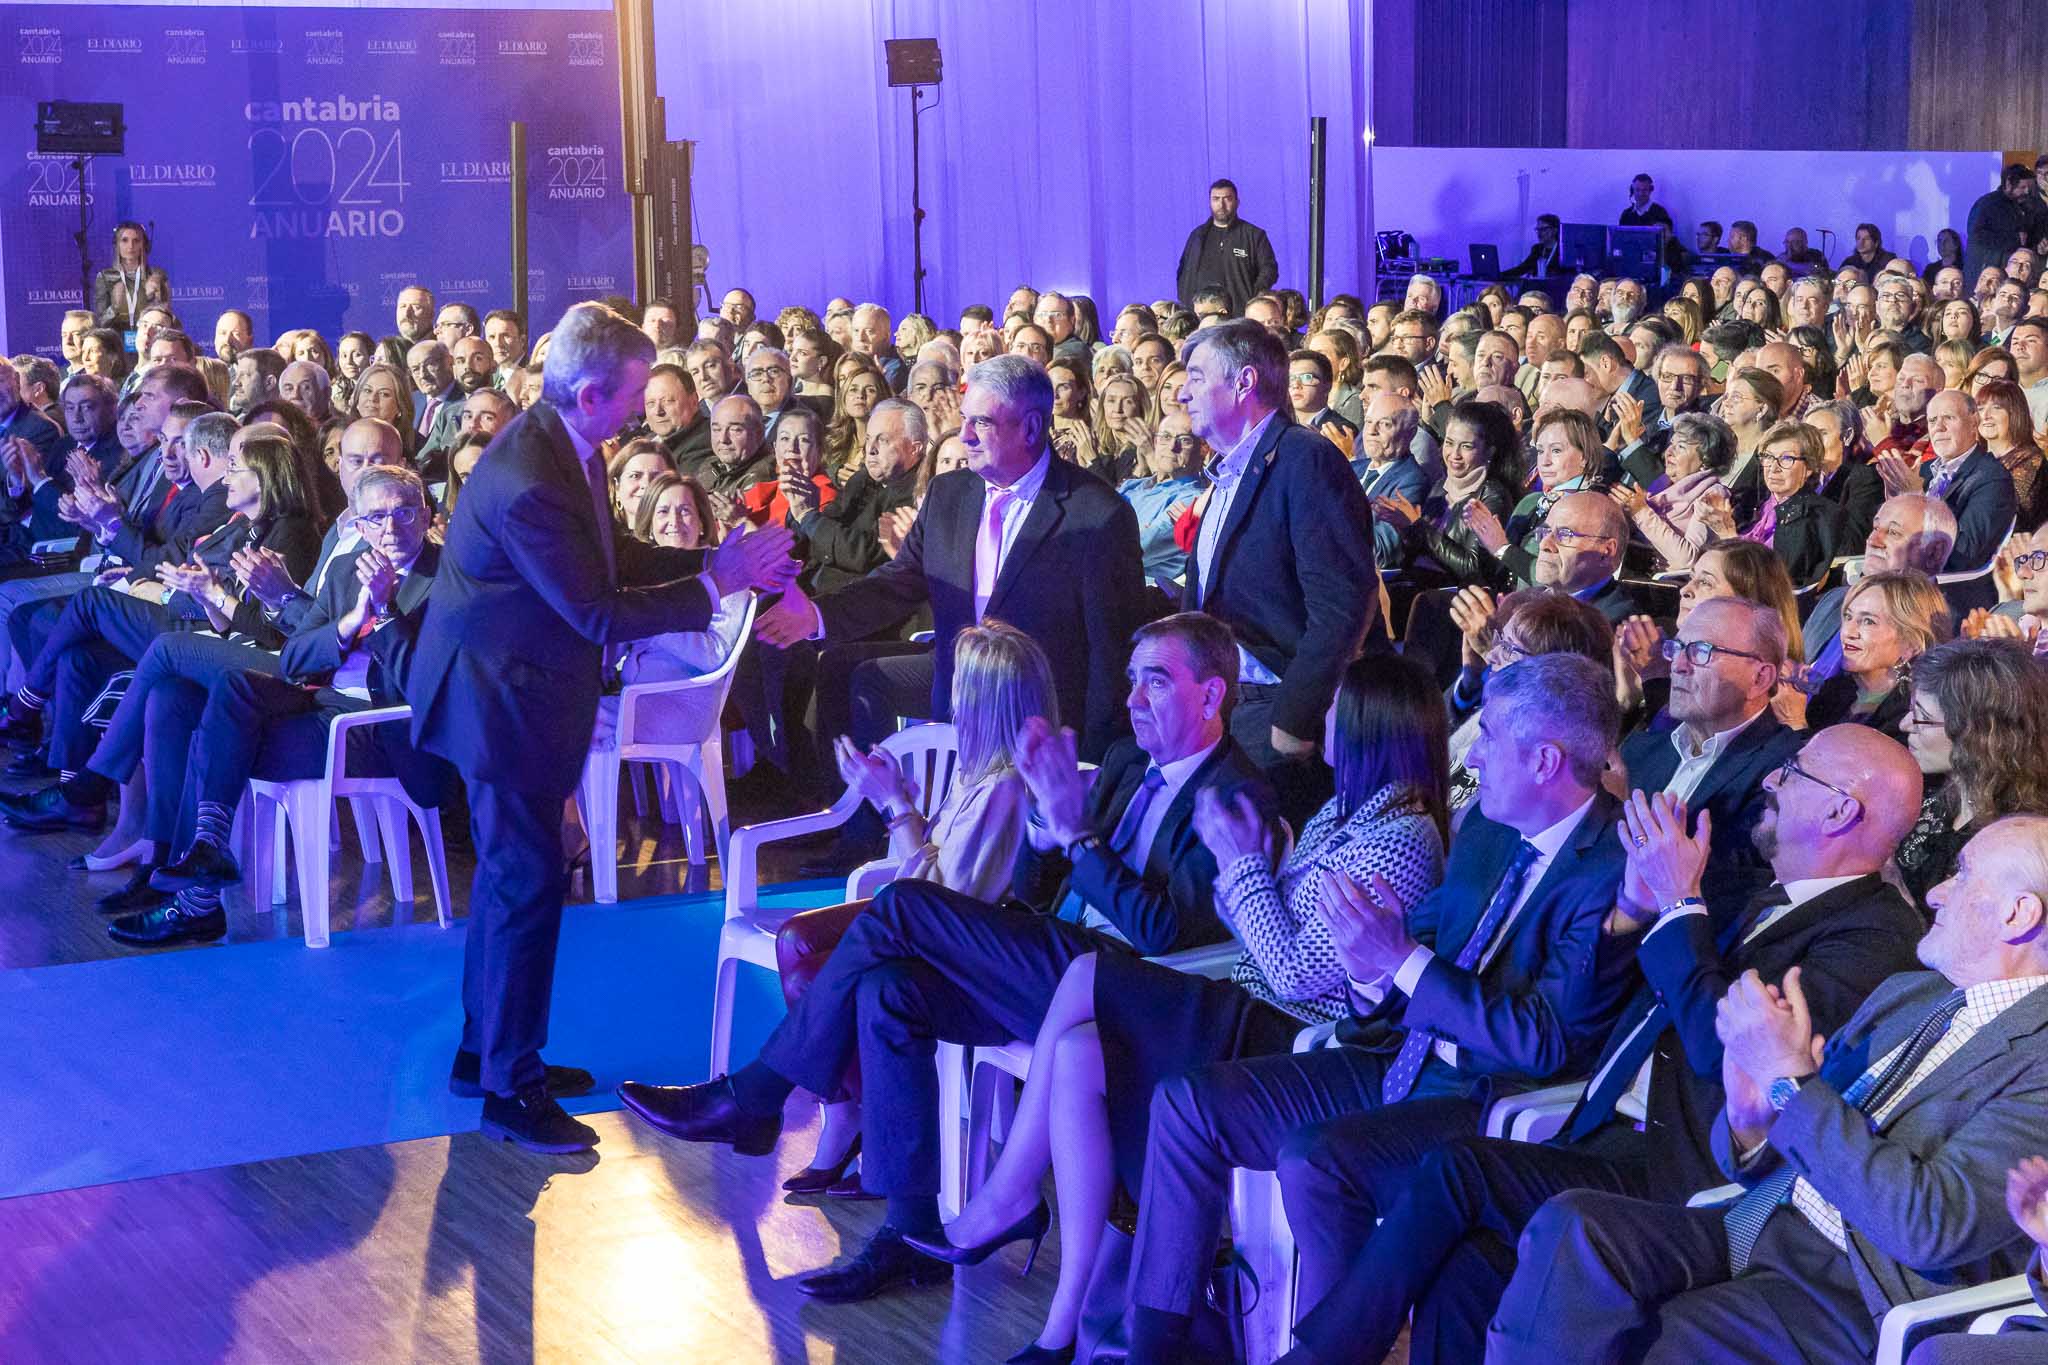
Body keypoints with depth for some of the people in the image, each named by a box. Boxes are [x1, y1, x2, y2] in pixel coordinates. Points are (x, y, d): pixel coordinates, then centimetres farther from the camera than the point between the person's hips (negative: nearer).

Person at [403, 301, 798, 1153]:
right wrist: (716, 583, -21)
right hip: (501, 695, -10)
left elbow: (609, 560, 7)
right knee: (527, 881, -4)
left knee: (509, 872, 20)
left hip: (513, 685, 10)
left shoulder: (564, 446, -1)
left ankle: (486, 1046, 34)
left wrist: (718, 561, -3)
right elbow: (599, 613, -26)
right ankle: (508, 1089, 5)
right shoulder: (527, 484, -31)